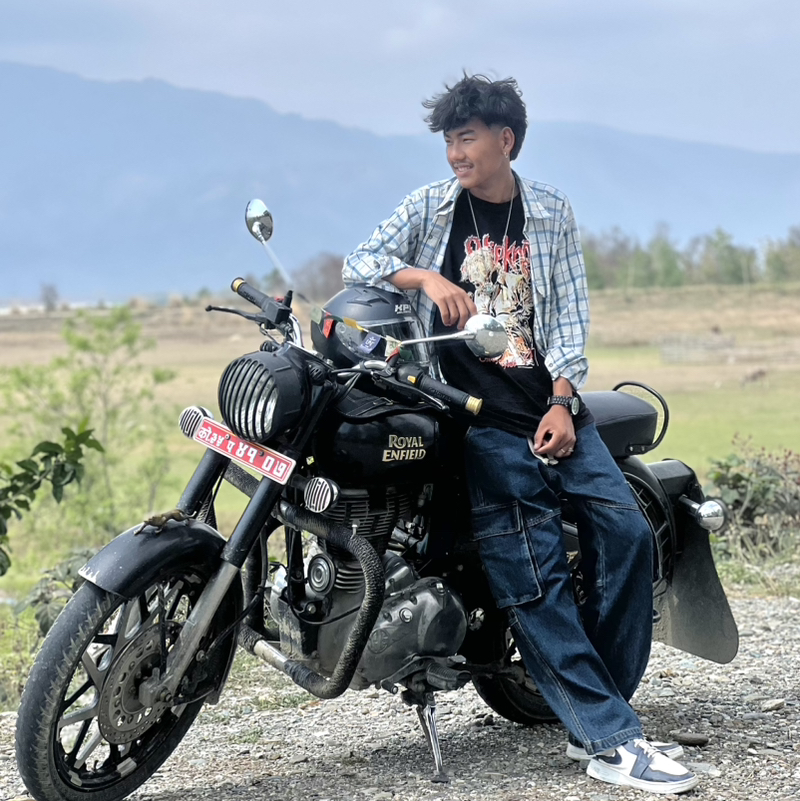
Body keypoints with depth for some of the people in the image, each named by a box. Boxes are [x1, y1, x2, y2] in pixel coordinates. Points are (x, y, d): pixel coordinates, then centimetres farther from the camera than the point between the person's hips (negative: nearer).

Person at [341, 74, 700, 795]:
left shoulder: (551, 213, 12)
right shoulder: (431, 207, 8)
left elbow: (568, 312, 8)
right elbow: (358, 263, 2)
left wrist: (562, 403, -6)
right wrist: (425, 277, -17)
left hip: (550, 406, 3)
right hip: (476, 416, -3)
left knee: (626, 532, -13)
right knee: (534, 578, -13)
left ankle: (595, 719, -3)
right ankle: (612, 741, -15)